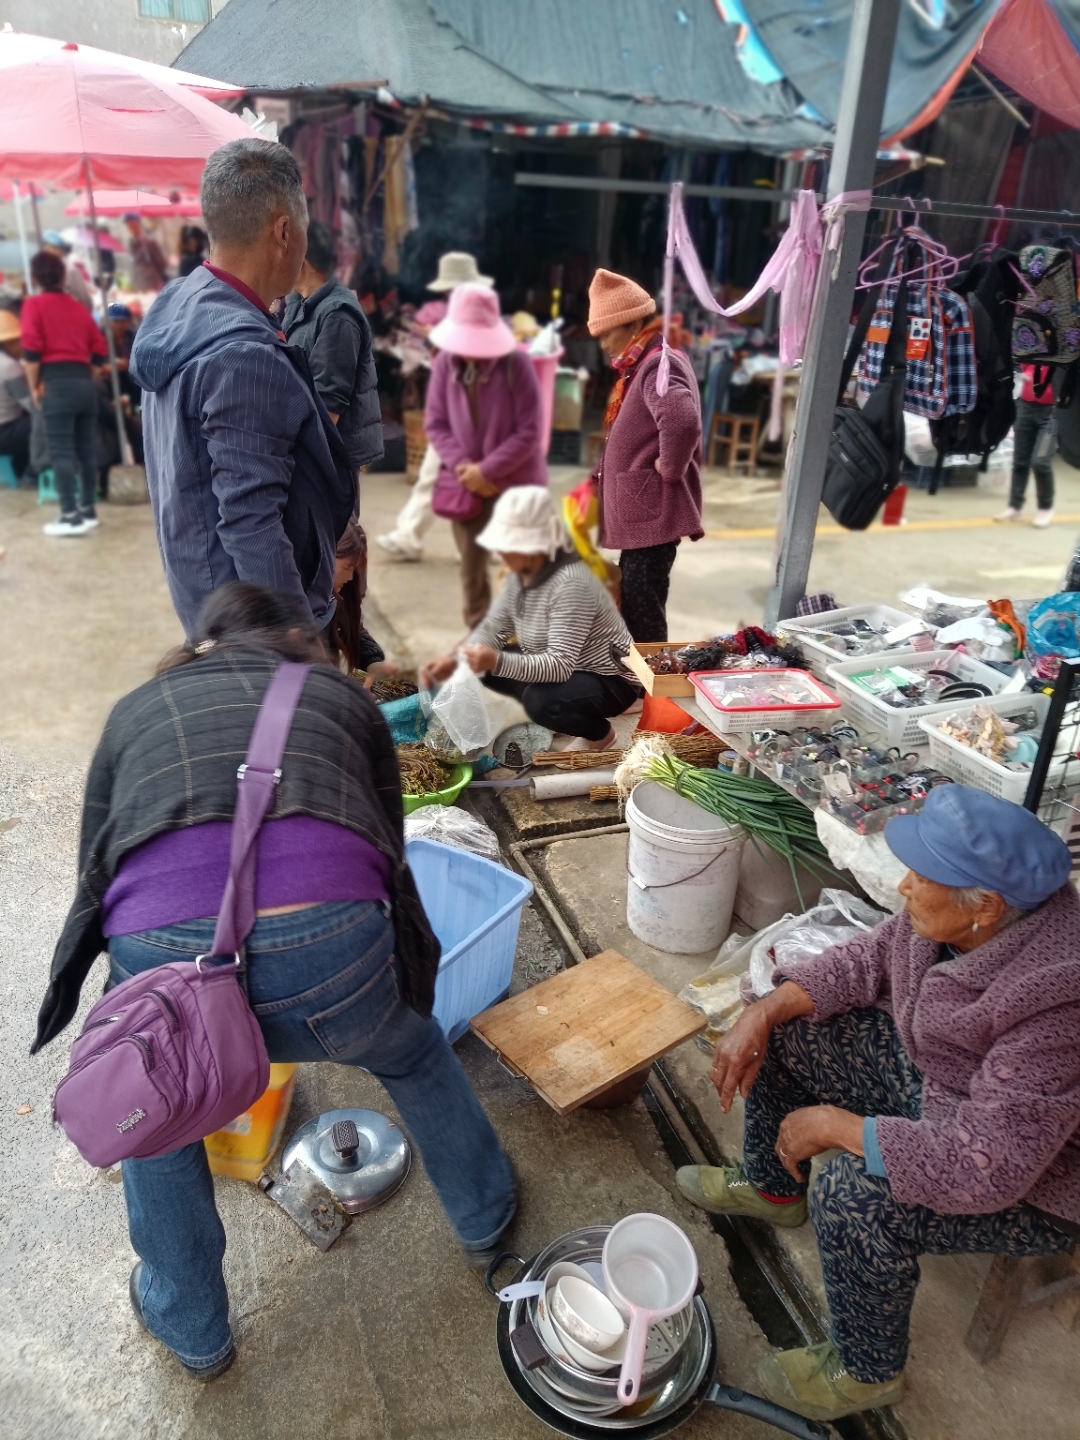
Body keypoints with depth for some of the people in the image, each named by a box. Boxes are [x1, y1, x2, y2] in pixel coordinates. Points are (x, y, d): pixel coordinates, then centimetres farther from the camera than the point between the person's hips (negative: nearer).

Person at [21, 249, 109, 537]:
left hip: (57, 383, -5)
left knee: (61, 451, -6)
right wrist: (85, 377, 19)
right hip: (84, 383, 6)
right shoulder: (79, 307, 16)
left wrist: (34, 386, 1)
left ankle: (71, 516, -9)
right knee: (87, 449, 9)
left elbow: (31, 350, -9)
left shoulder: (34, 304, 2)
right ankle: (88, 510, 15)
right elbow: (100, 352, 12)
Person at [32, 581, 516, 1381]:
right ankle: (483, 1217, 57)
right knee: (415, 1056, 35)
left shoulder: (138, 709, 28)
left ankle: (191, 1329, 53)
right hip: (333, 948, 0)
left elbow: (97, 877, 30)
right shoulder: (343, 696, 26)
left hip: (164, 957, 1)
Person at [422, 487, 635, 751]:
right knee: (484, 668, 2)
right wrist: (455, 659, -15)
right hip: (565, 667, 9)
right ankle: (559, 715, 13)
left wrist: (498, 662, -47)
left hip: (607, 680, -8)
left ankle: (600, 733, -2)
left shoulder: (570, 584, -31)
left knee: (541, 702, -34)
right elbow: (493, 627, 2)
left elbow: (560, 665, -36)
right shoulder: (520, 573, -4)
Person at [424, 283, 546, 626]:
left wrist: (487, 470, -17)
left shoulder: (517, 363, -15)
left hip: (516, 483, -4)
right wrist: (462, 466, -13)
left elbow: (529, 432, -15)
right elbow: (435, 423, 1)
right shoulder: (445, 363, -5)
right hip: (465, 483, 4)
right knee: (471, 563, 13)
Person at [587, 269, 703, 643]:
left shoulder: (658, 364, -16)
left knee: (642, 620, -5)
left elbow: (682, 423, -35)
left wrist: (668, 469, -20)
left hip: (652, 513, -11)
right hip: (642, 512, 11)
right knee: (632, 612, 18)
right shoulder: (645, 364, 16)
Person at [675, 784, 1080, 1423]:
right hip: (930, 1078, 8)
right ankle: (771, 1186, 30)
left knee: (853, 1199, -29)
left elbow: (985, 1169, -38)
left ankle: (868, 1372, 4)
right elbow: (869, 960, -3)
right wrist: (763, 1014, -13)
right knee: (780, 1031, 2)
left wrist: (836, 1125, -29)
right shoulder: (964, 914, -17)